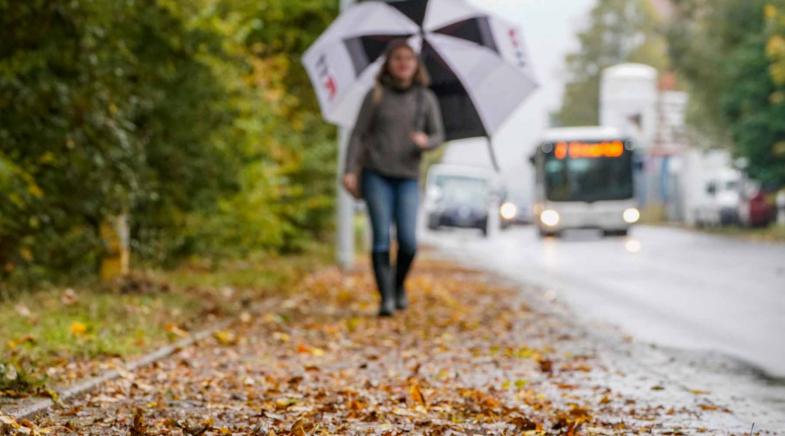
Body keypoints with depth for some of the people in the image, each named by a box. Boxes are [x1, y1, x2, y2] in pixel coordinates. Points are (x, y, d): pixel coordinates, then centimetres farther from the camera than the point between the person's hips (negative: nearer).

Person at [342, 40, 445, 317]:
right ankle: (386, 297, -5)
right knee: (381, 237, -9)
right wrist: (349, 170, -5)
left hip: (407, 177, 1)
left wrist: (425, 141, -15)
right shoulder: (375, 96, 4)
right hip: (376, 174, -1)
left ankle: (399, 285, 16)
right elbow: (358, 134, 3)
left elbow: (439, 136, 9)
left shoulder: (426, 99, 8)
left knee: (407, 239, -11)